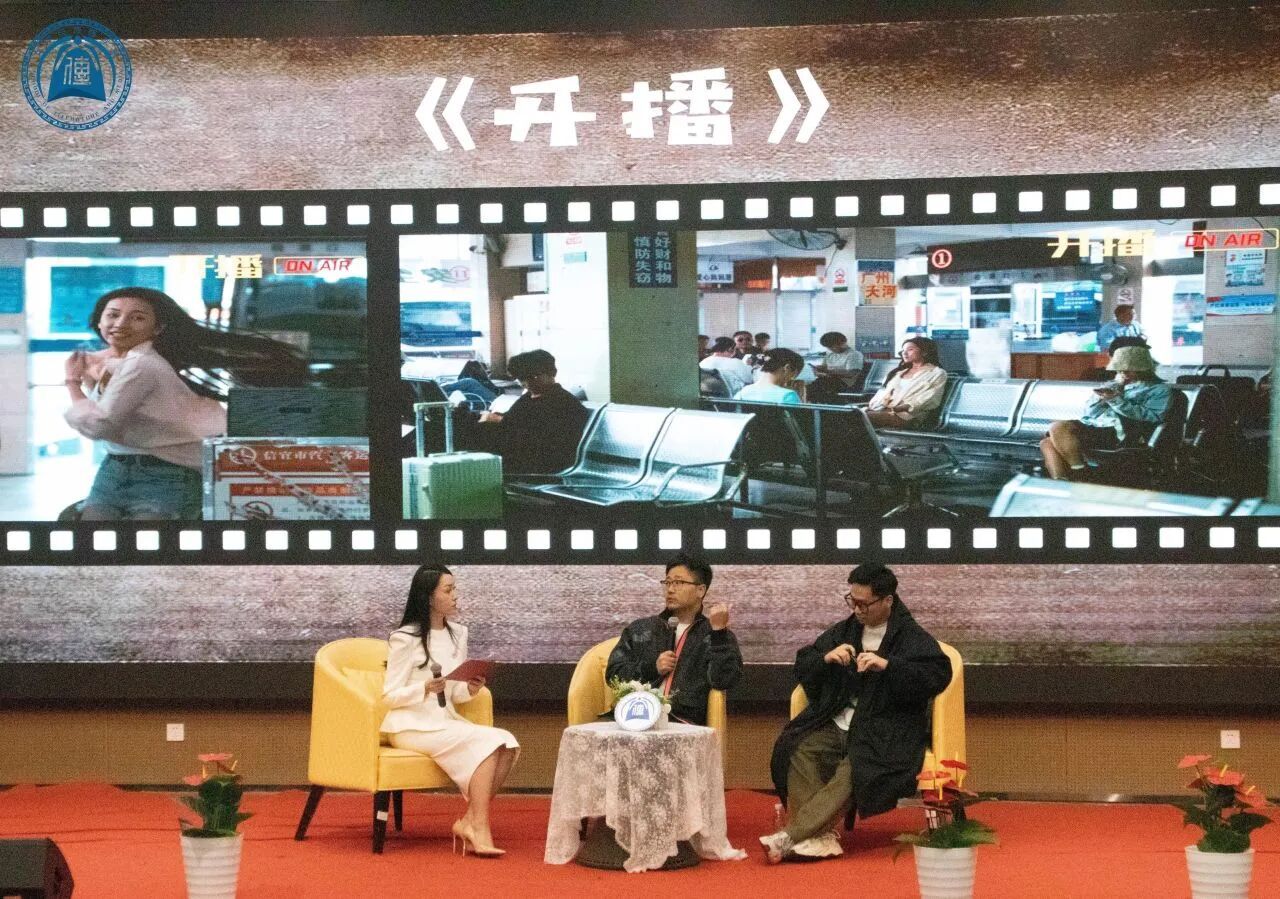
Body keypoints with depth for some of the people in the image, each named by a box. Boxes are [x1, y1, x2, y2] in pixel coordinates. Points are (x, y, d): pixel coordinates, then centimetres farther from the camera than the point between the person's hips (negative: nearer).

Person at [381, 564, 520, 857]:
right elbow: (390, 696, -9)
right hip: (412, 726, -7)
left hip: (446, 722, 7)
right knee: (486, 742, -28)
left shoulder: (457, 634, 13)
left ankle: (469, 822, -18)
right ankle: (479, 829, -28)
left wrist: (469, 690, -6)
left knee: (506, 743, -20)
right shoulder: (405, 639, -8)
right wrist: (425, 688, -26)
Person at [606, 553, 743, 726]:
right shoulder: (639, 630, 24)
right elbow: (613, 673, 17)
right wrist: (651, 668, 2)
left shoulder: (718, 637, 14)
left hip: (685, 725, -3)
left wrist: (718, 630, -8)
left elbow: (723, 681, -3)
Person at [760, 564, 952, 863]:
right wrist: (826, 659, -2)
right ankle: (820, 835, -33)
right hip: (837, 724, 5)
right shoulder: (843, 631, 19)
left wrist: (888, 666, -22)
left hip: (885, 732, -5)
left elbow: (939, 675, -14)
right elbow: (802, 667, 22)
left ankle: (790, 837, -40)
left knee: (854, 769, -35)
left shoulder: (913, 638, 2)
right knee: (798, 751, -26)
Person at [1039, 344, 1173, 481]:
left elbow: (1150, 416, -7)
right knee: (1047, 443, -17)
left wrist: (1116, 400, -12)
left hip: (1117, 434, -8)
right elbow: (1090, 413, 24)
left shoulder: (1158, 389, 12)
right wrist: (1100, 396, 5)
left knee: (1059, 428, -28)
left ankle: (1079, 474, -24)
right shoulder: (1115, 386, 31)